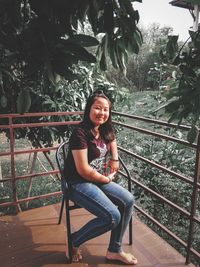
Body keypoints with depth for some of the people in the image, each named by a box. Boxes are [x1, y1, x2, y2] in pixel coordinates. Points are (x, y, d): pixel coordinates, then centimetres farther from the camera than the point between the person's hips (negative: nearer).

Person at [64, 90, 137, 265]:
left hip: (99, 179, 8)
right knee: (113, 216, -20)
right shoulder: (80, 133, -21)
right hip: (79, 183, -8)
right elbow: (83, 170, -24)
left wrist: (115, 159, 10)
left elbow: (112, 141, 29)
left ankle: (114, 250, 12)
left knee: (128, 201, -5)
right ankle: (74, 241, 6)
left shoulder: (105, 130, 4)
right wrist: (107, 179, -10)